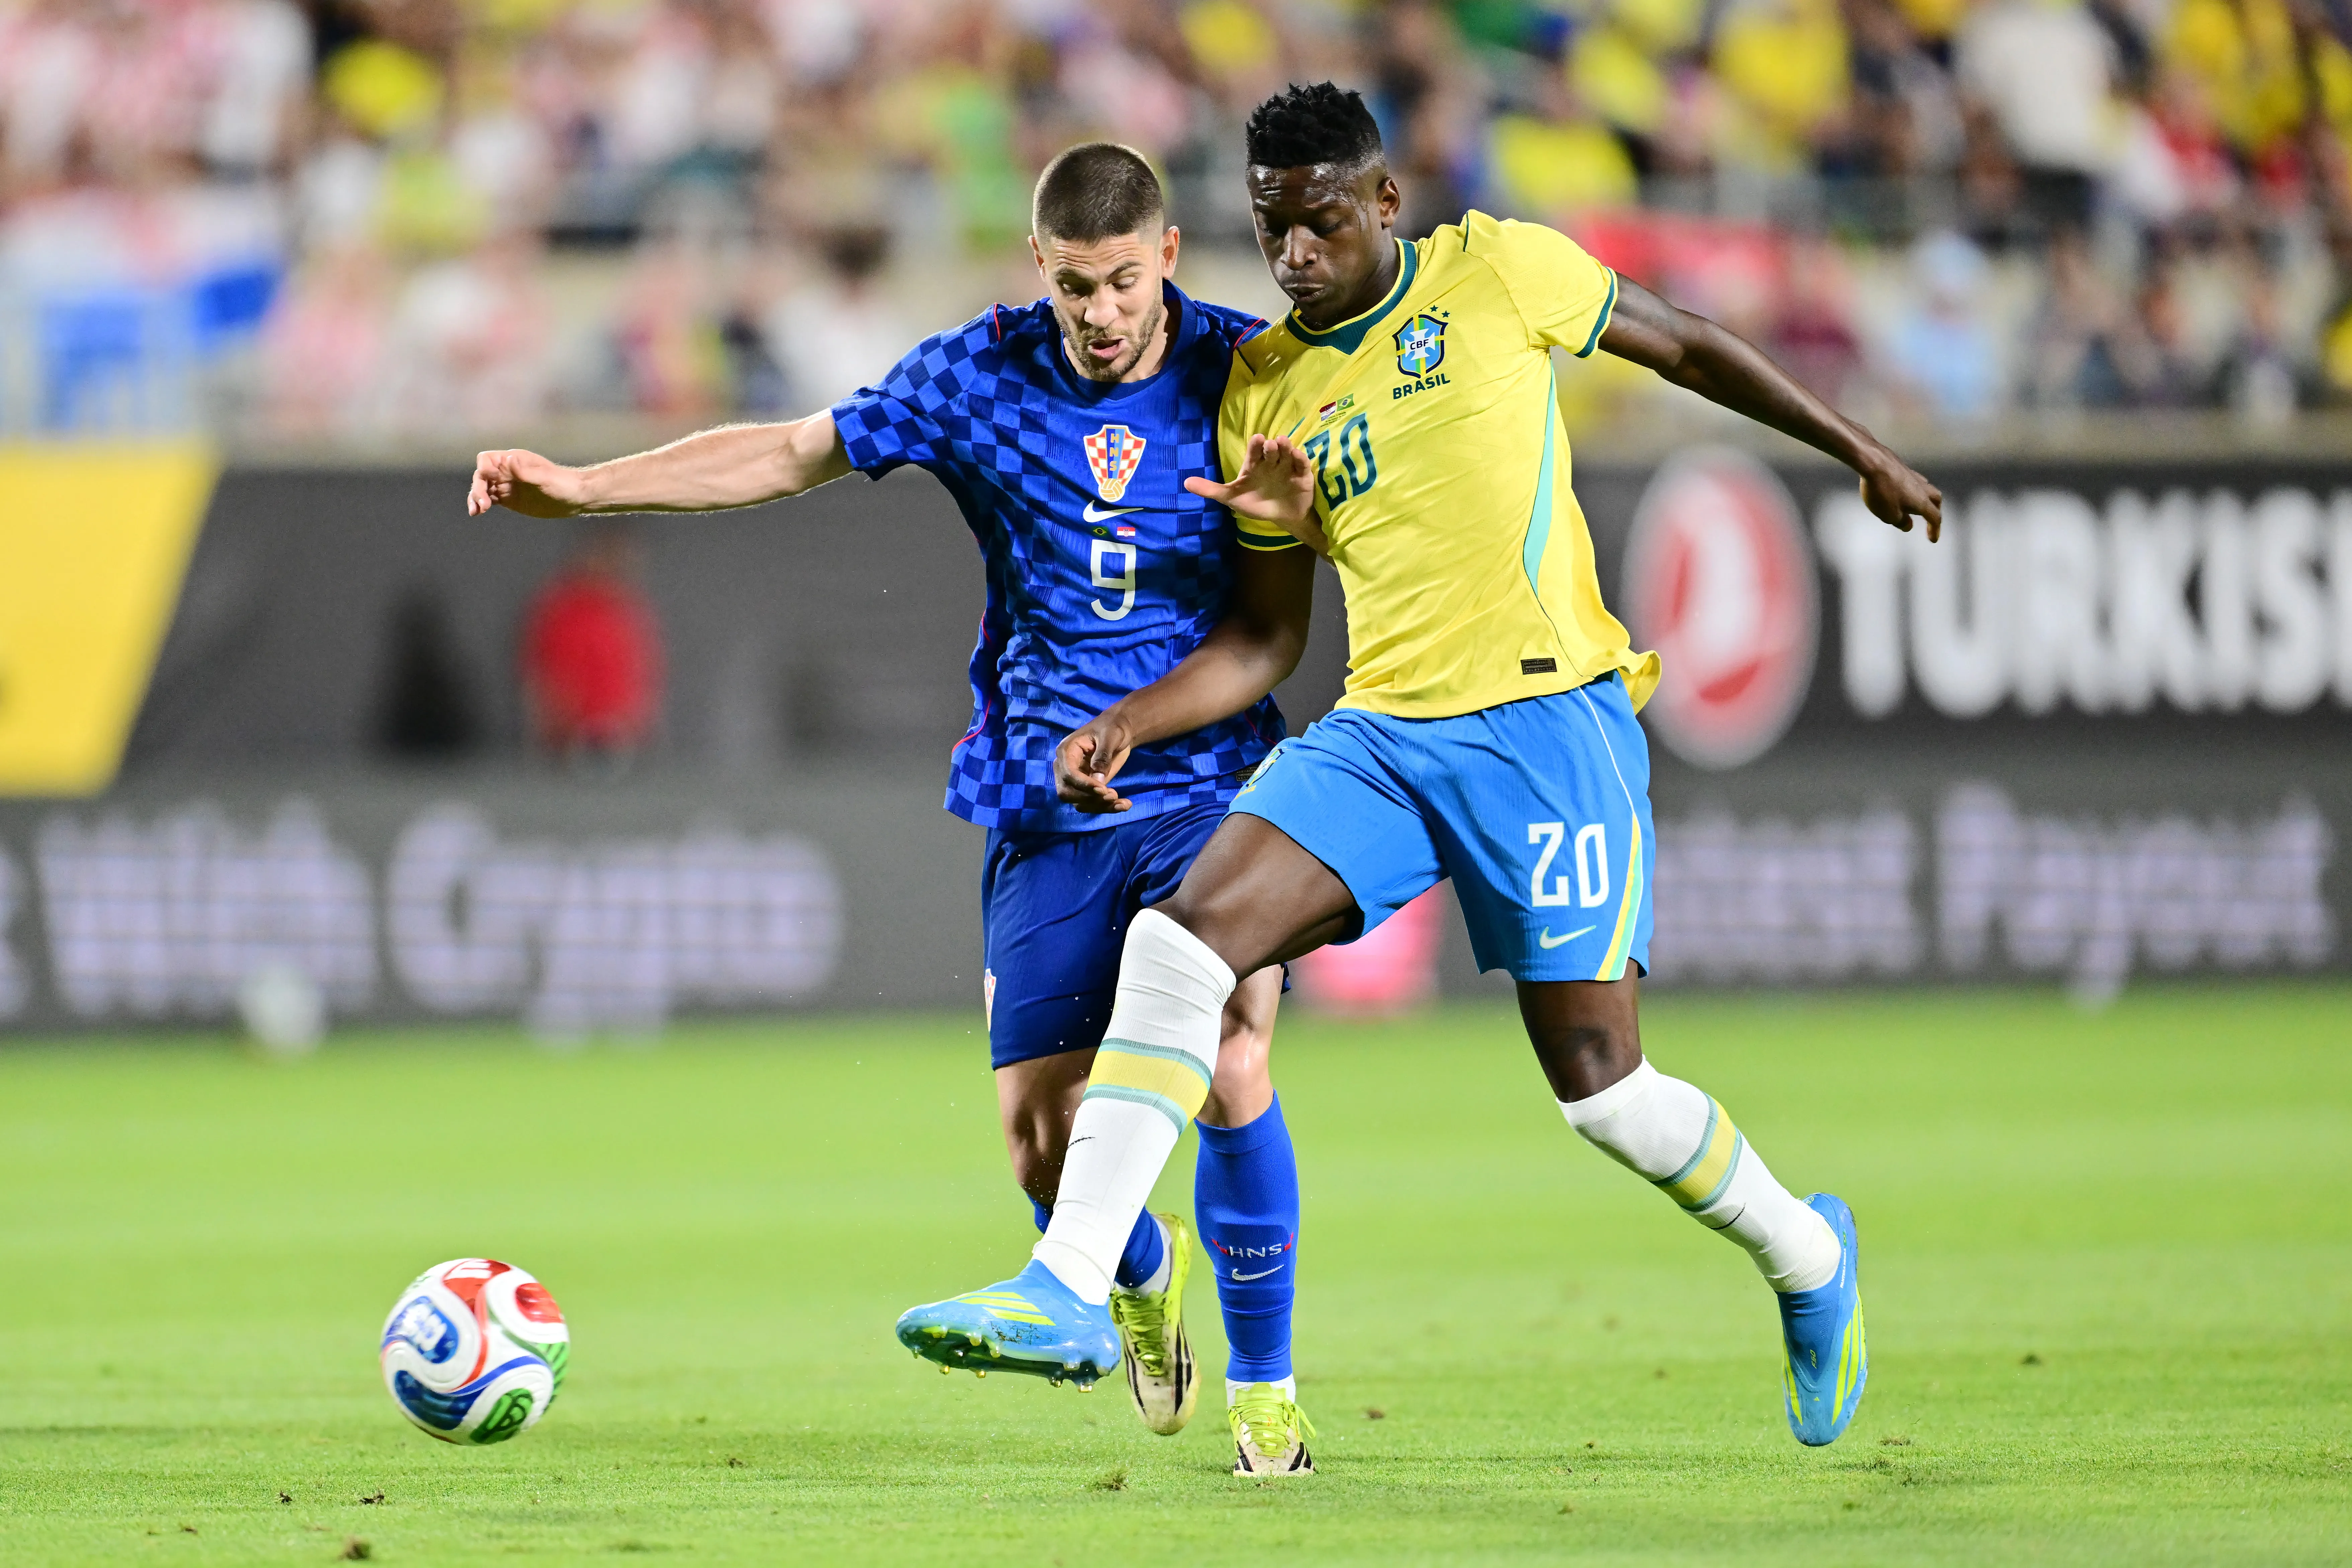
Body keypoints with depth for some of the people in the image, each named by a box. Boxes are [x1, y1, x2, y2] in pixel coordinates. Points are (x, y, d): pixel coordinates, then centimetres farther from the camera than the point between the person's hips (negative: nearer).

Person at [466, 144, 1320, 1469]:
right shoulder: (986, 375, -2)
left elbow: (1273, 632, -7)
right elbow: (791, 455, 8)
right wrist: (578, 487, 2)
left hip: (1211, 782, -2)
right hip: (1046, 812, 2)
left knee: (1229, 1074, -22)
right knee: (1041, 1136, -4)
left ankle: (1265, 1382, -3)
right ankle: (1142, 1271, 32)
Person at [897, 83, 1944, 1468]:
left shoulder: (1500, 272, 0)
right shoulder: (1263, 389, 11)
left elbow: (1686, 349, 13)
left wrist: (1858, 450, 16)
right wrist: (1135, 719, 3)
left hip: (1547, 716, -4)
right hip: (1380, 732, 4)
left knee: (1595, 1077, -6)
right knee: (1183, 939, -17)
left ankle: (1808, 1261, 22)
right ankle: (1072, 1289, -18)